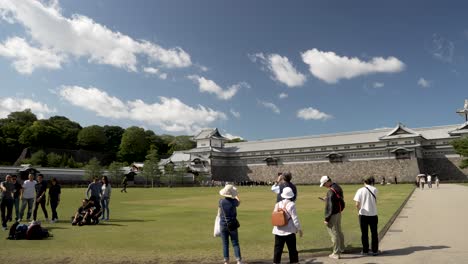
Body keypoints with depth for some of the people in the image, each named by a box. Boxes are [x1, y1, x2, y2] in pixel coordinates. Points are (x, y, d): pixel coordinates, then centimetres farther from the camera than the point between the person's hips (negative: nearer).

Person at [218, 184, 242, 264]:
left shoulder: (221, 202, -10)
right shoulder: (234, 201, -12)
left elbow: (219, 213, 3)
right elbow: (239, 202, 14)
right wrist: (236, 195, 25)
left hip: (223, 225, 0)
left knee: (225, 244, 9)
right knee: (235, 243, 9)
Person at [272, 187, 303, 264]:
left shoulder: (277, 204, 3)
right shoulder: (291, 204, -11)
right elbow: (295, 218, -11)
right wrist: (299, 229, -3)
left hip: (278, 231, 4)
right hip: (289, 231, -4)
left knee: (278, 249, 9)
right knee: (292, 249, 8)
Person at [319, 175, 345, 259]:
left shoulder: (331, 191, -24)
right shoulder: (338, 187, 5)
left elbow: (330, 207, -23)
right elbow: (340, 200, 16)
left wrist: (326, 219, -18)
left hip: (333, 215, -10)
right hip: (338, 213, 10)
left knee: (334, 234, 1)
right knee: (339, 231, 23)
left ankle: (336, 253, 9)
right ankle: (341, 248, 39)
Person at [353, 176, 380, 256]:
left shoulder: (360, 190, -7)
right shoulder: (375, 190, -3)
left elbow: (357, 204, -9)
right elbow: (375, 202, 7)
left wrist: (358, 211, 5)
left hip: (363, 214, -1)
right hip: (373, 214, 1)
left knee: (364, 233, 10)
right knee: (374, 233, 14)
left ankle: (365, 251, 17)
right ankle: (375, 251, 20)